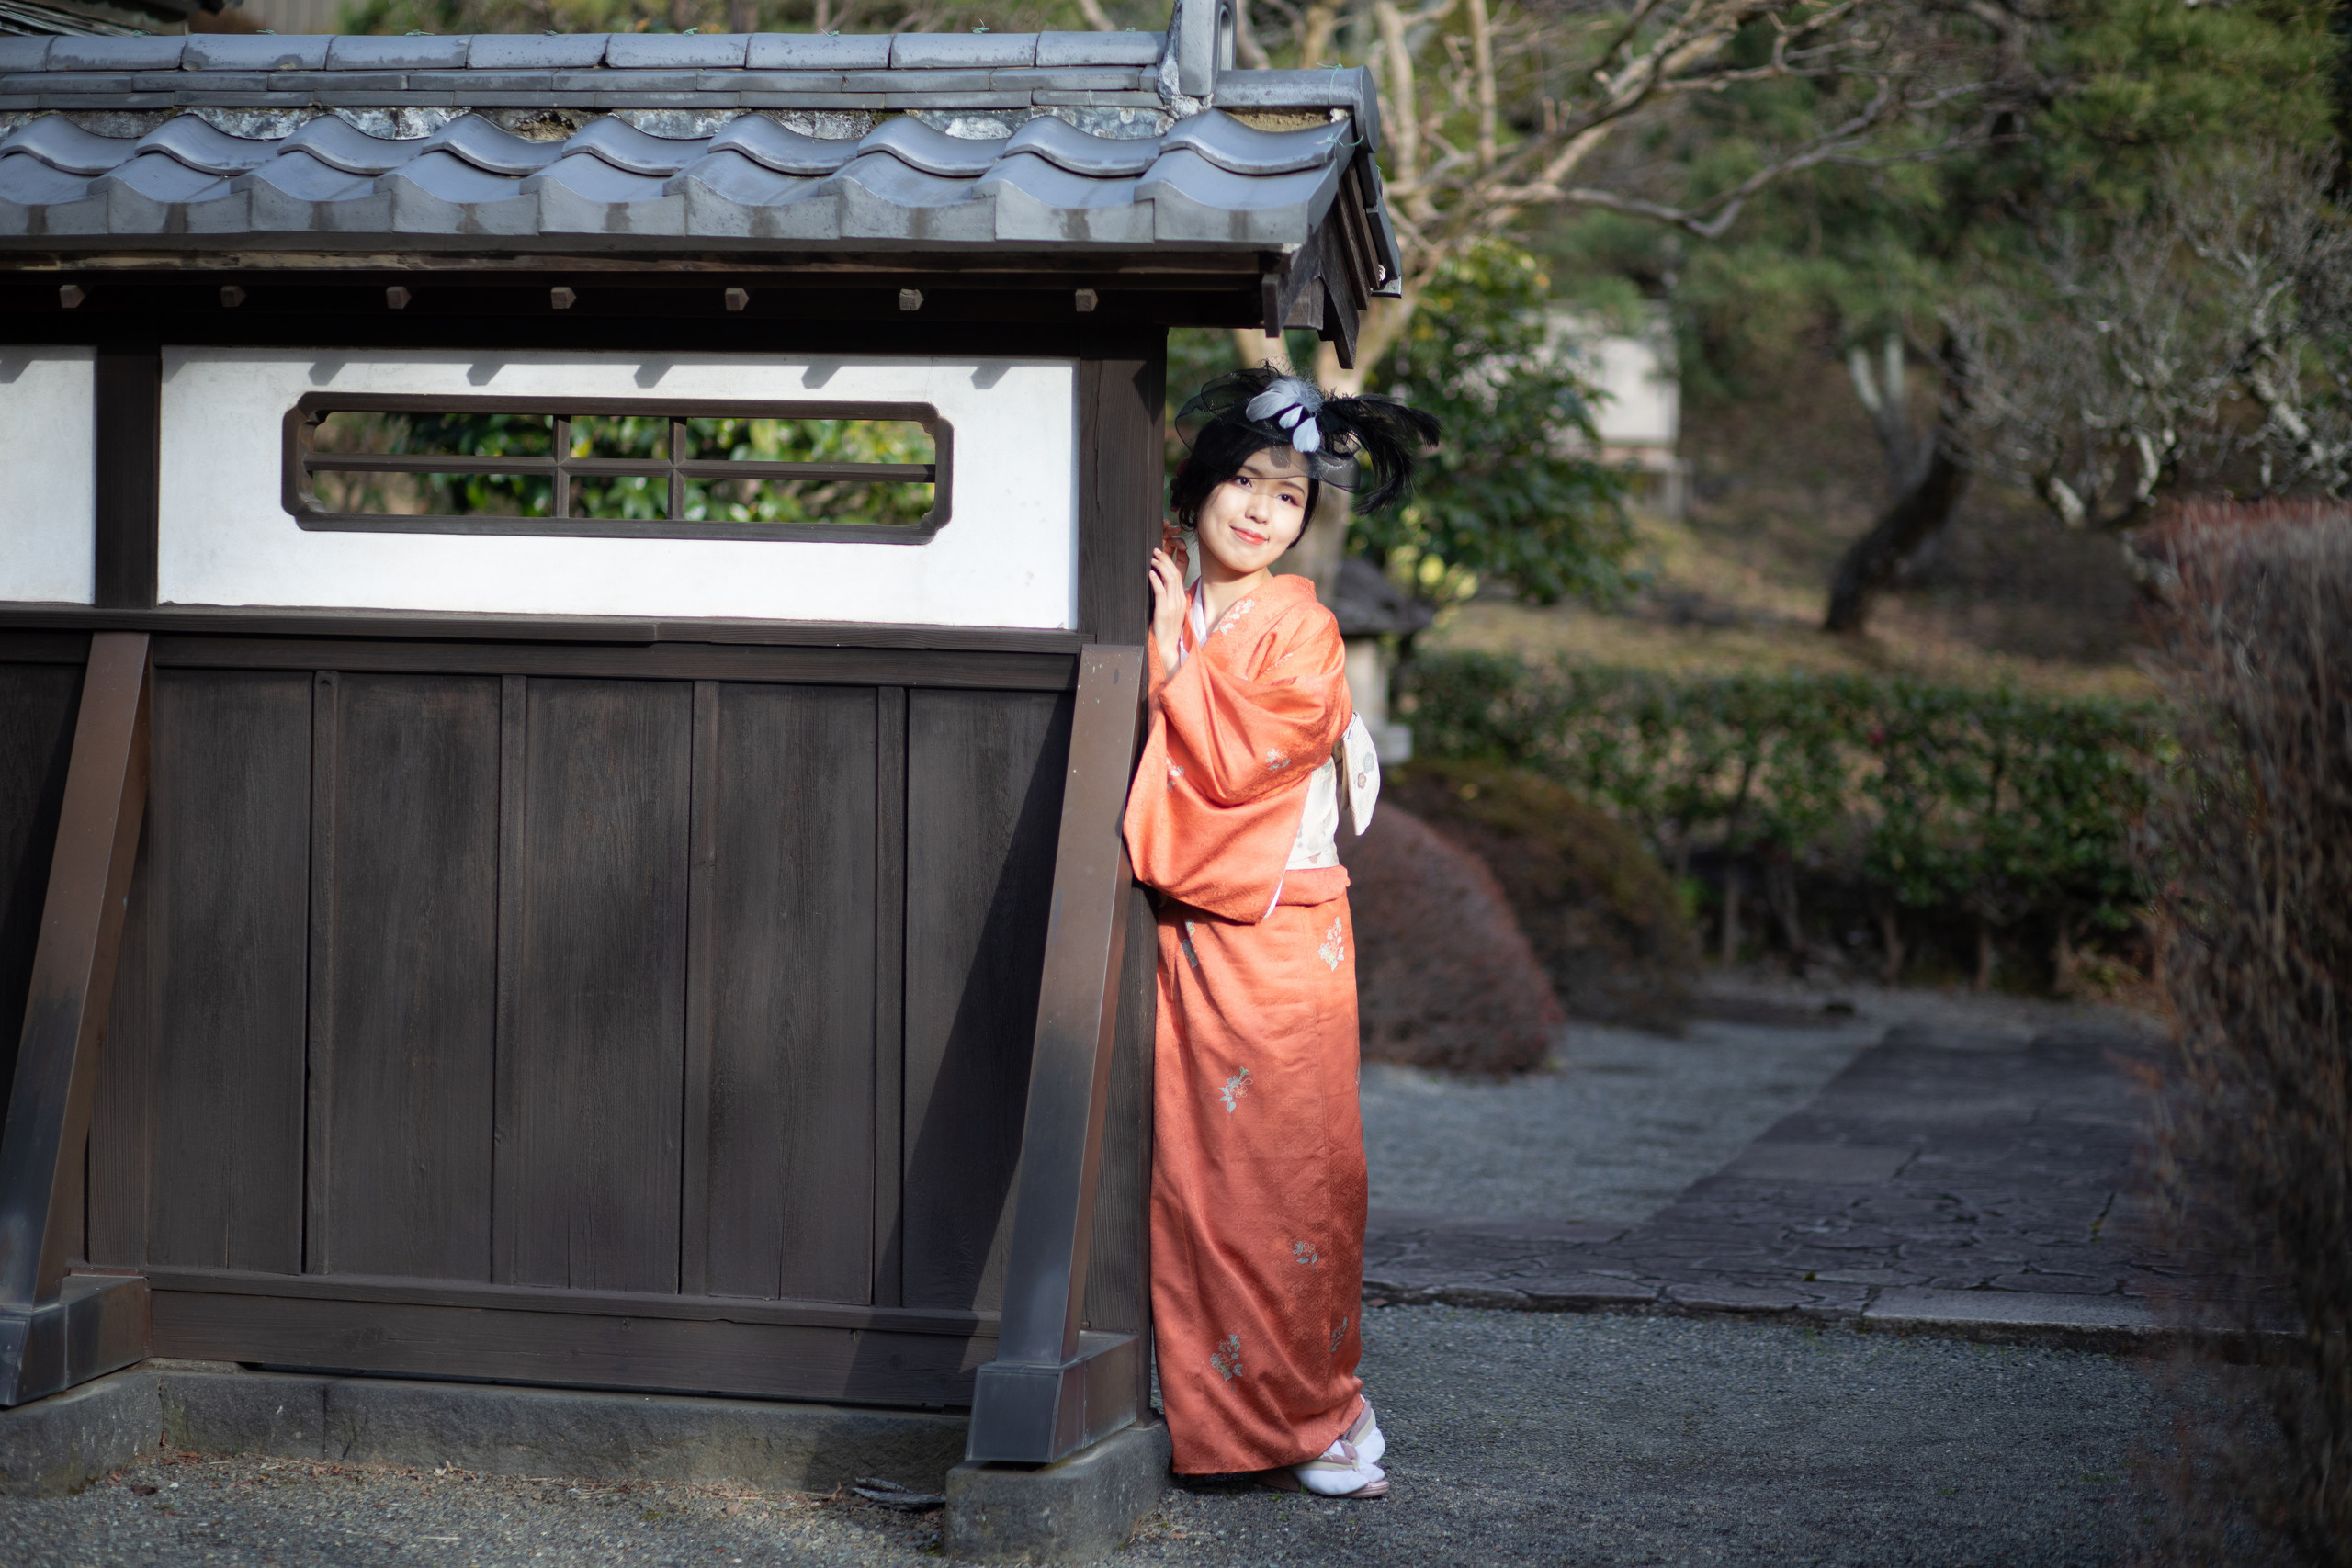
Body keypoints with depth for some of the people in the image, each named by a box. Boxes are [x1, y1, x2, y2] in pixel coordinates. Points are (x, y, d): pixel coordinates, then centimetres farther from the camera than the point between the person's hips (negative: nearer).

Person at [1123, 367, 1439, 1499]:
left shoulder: (1299, 632, -3)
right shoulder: (1164, 620, 11)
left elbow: (1233, 762, -14)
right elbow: (1138, 769, 13)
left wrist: (1172, 657, -8)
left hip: (1278, 945, -4)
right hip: (1182, 938, 4)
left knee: (1288, 1174, -3)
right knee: (1192, 1173, 2)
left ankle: (1313, 1416, 8)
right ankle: (1212, 1416, 10)